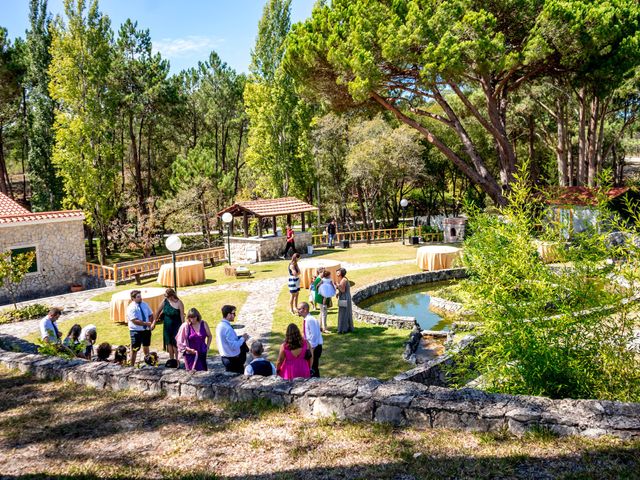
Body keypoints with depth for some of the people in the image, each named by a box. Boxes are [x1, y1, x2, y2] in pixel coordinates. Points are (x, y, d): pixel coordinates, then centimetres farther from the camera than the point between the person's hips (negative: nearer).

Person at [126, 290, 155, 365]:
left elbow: (151, 315, 8)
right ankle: (132, 365, 10)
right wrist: (147, 323, -26)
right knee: (134, 349, 0)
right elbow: (135, 321, -24)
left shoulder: (145, 305, 2)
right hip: (136, 331, -6)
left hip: (146, 329, 6)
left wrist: (152, 323, -11)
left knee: (146, 347, 23)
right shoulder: (131, 308, -17)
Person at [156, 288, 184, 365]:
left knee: (175, 343, -4)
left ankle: (176, 359, 7)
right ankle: (171, 359, 24)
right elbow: (158, 311, 9)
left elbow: (182, 316, -14)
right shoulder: (165, 301, -3)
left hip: (176, 326, -5)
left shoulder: (179, 303, -16)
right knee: (168, 342, 12)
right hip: (167, 325, 5)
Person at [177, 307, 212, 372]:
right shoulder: (185, 326, -7)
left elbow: (209, 336, 15)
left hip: (202, 353, 3)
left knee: (203, 371, 2)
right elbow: (180, 342, -4)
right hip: (190, 354, -2)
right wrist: (189, 349, -13)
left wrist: (207, 347, 6)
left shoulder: (203, 324, 0)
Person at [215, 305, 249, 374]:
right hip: (233, 359, -9)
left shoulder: (219, 326, 5)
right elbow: (234, 346, -26)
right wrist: (243, 338, -13)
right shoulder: (227, 328, -24)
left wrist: (240, 337, 8)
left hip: (224, 357, 9)